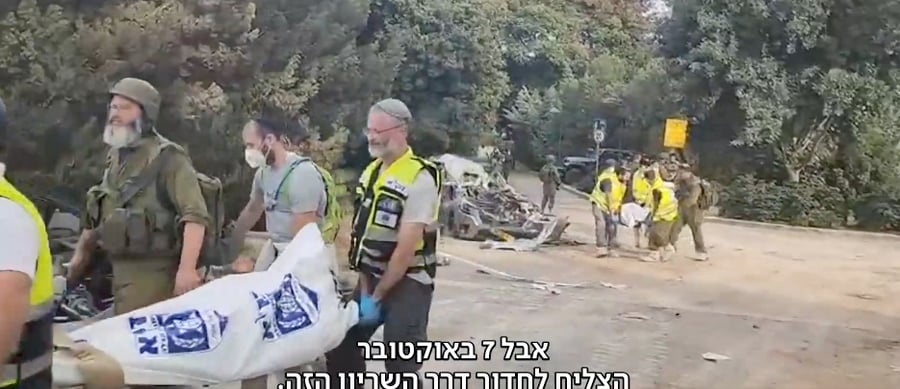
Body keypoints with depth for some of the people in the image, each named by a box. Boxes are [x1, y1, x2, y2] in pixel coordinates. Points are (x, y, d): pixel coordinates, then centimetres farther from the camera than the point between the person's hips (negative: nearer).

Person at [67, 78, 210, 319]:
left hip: (153, 273, -8)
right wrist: (80, 254, 25)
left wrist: (187, 268, -29)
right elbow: (98, 212, 26)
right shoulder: (115, 156, 16)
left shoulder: (167, 158, -11)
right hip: (120, 270, 8)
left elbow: (195, 215, -20)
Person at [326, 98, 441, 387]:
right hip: (372, 278, 7)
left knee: (400, 365, -3)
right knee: (340, 346, 12)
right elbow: (362, 235, 5)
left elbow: (406, 249, -20)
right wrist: (365, 290, -2)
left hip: (407, 284, -7)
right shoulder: (370, 172, 6)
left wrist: (377, 296, -14)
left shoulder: (419, 179, -18)